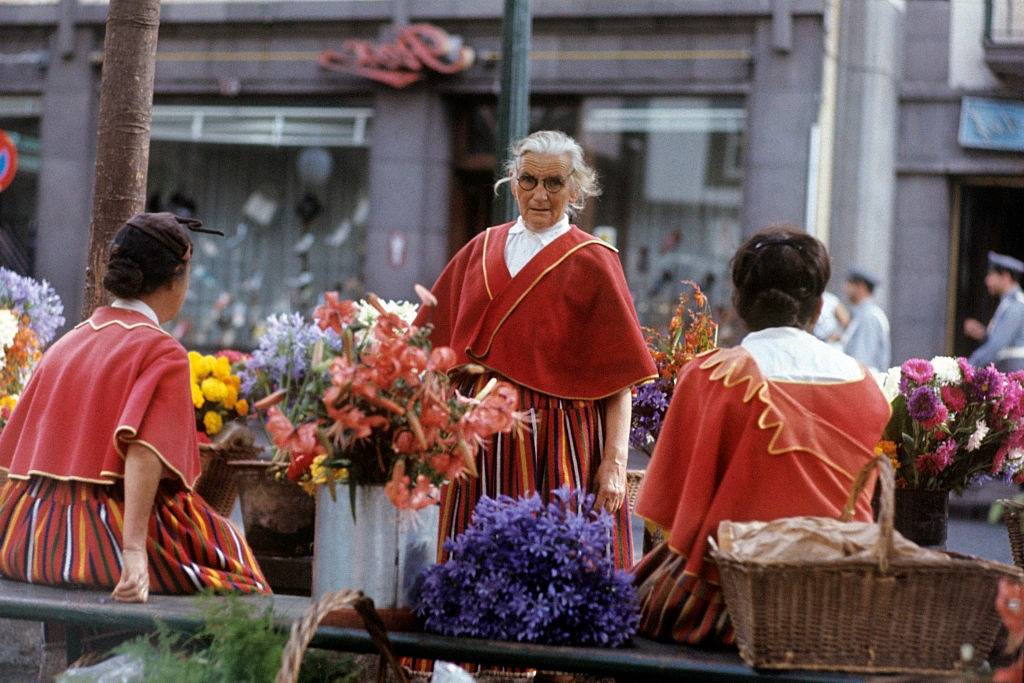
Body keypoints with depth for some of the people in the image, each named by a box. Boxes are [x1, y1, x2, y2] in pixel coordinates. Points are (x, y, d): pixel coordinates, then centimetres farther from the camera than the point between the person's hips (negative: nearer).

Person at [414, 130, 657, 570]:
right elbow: (437, 339, 16)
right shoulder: (482, 249, 11)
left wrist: (615, 463, -13)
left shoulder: (592, 263, -1)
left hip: (559, 442, -4)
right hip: (480, 434, 4)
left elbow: (620, 377, -5)